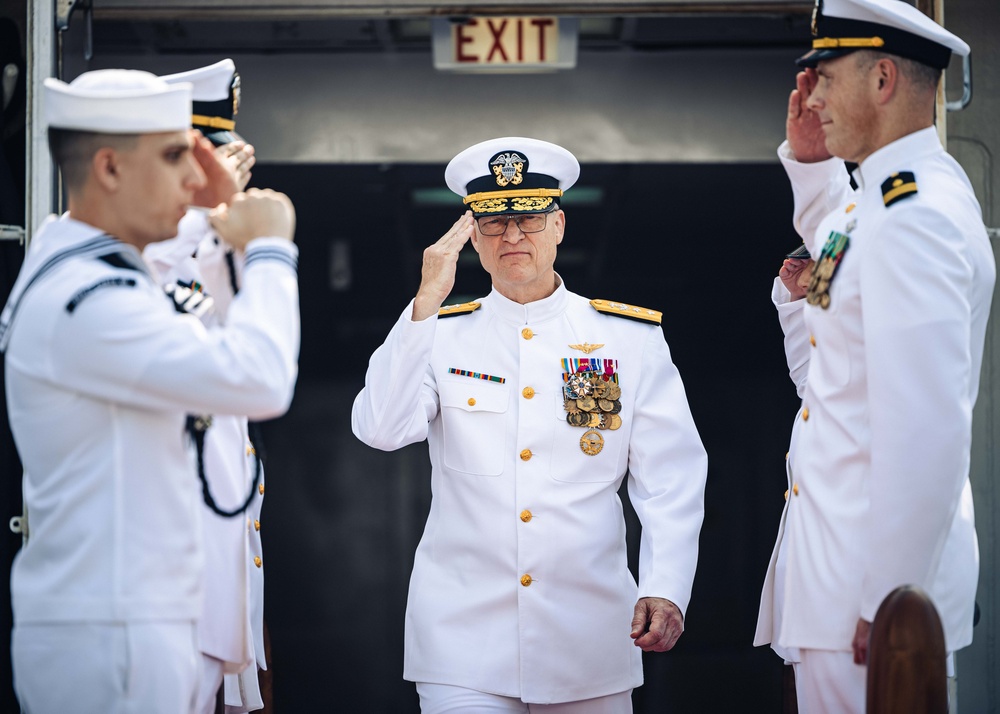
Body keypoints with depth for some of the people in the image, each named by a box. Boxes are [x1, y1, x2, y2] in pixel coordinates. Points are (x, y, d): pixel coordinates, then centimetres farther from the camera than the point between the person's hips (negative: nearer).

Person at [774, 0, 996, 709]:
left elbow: (926, 430, -26)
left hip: (876, 575, -10)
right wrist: (810, 160, 20)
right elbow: (832, 242, 39)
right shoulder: (902, 192, 11)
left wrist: (885, 603, -24)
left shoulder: (913, 216, -20)